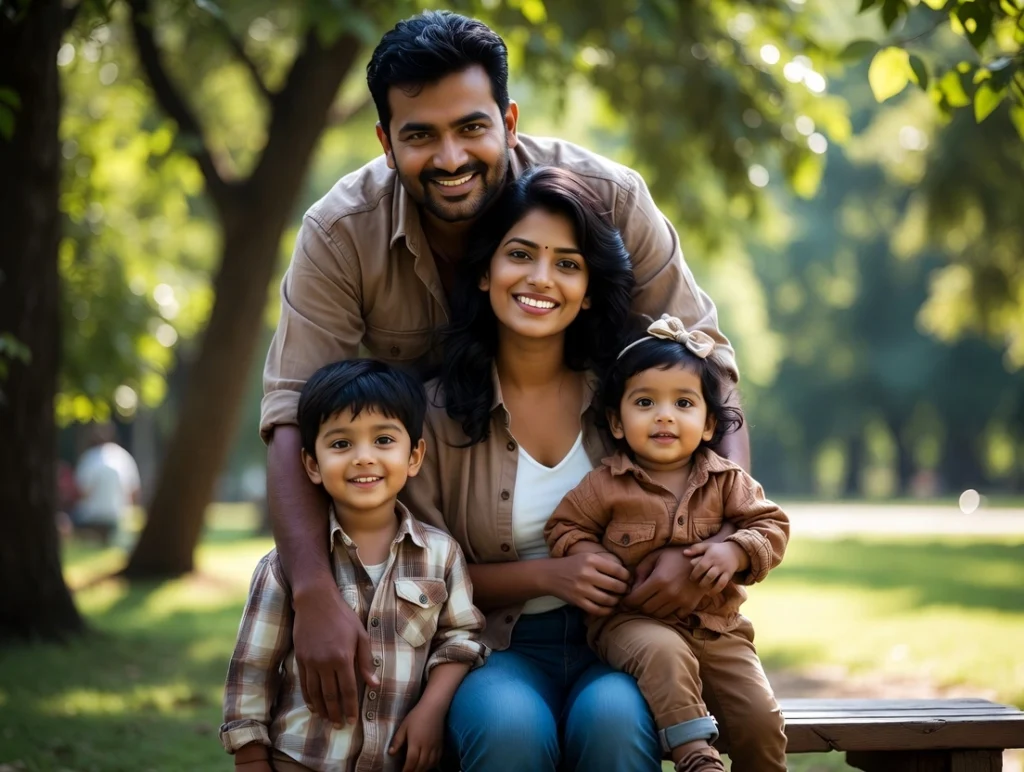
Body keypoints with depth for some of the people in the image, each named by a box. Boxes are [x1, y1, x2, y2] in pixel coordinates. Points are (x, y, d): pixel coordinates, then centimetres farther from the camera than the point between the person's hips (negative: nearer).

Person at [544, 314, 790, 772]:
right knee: (662, 652, -38)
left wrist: (736, 552, -16)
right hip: (633, 623, -3)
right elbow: (566, 531, 3)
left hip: (717, 627, 3)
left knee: (760, 716, -9)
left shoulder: (727, 483, 3)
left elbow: (772, 526, 5)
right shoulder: (605, 485, -4)